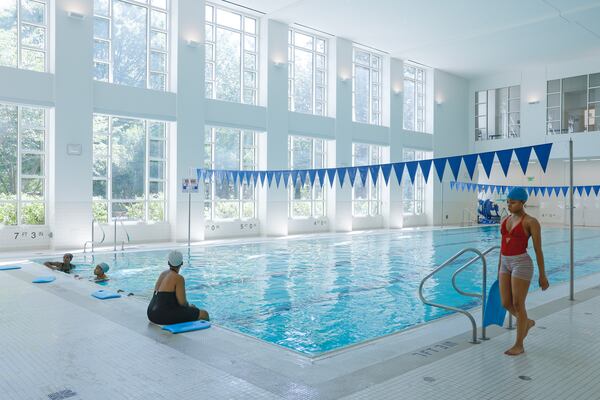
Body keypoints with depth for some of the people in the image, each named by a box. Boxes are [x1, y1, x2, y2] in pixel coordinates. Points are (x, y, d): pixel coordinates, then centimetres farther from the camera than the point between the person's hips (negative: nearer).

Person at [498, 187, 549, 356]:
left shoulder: (531, 222, -9)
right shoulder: (505, 220, 12)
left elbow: (538, 250, -8)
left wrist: (542, 275, -6)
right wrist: (499, 270, 19)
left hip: (521, 264, -7)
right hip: (506, 265, 7)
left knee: (518, 305, 0)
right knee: (506, 304, 10)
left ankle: (519, 345, 14)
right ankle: (527, 322, 40)